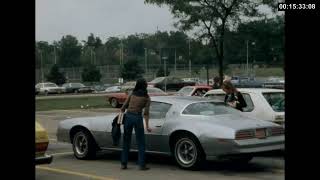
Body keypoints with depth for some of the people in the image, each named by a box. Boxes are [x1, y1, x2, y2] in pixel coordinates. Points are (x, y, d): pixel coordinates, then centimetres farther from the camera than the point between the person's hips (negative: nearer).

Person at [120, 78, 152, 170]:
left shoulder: (132, 94, 12)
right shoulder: (146, 98, 3)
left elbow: (123, 108, 7)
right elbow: (146, 113, -5)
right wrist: (147, 126, -5)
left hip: (128, 117, 4)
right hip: (137, 118, -4)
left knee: (126, 141, 12)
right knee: (141, 142, 6)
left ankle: (123, 164, 14)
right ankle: (142, 165, 5)